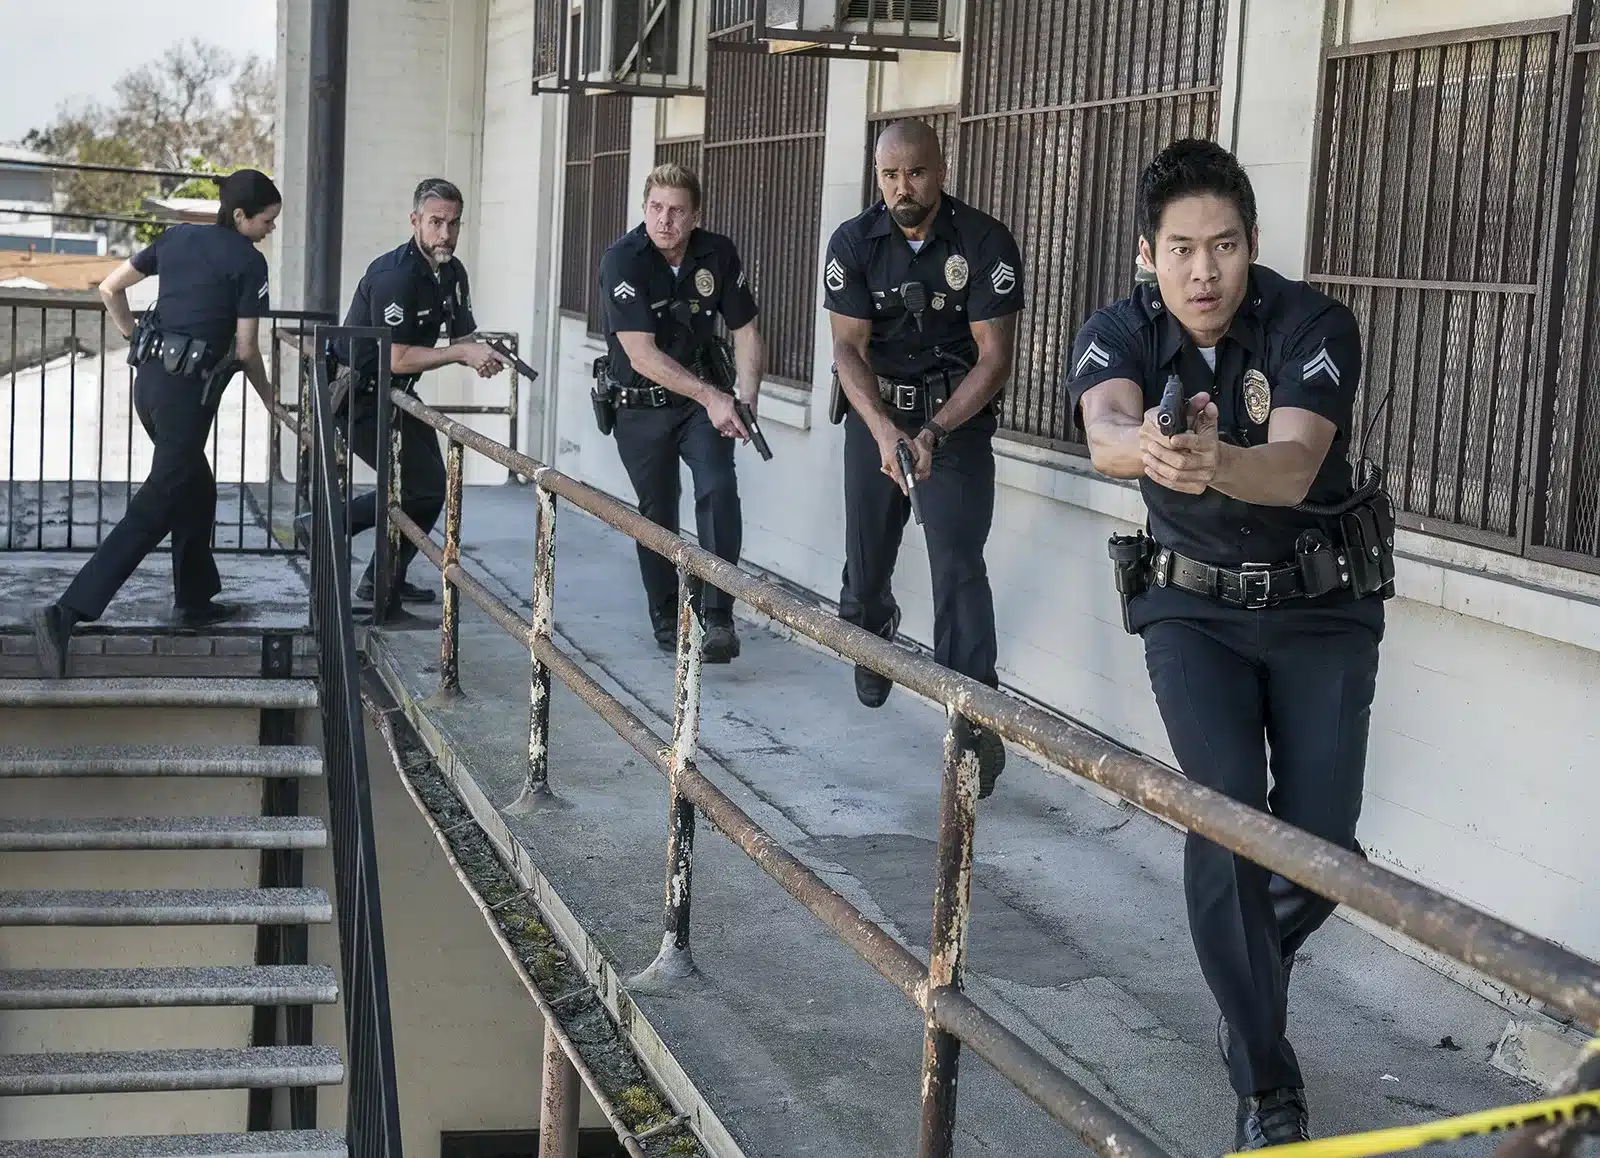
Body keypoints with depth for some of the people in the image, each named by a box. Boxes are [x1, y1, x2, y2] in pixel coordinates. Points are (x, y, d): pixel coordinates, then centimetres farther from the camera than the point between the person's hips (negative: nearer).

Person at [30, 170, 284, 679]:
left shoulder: (177, 238, 14)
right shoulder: (248, 260, -5)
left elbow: (109, 289, 16)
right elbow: (245, 350, -5)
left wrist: (137, 340, 26)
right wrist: (270, 400, 10)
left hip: (149, 380, 8)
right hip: (189, 388, -8)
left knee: (196, 488, 24)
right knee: (154, 508, -8)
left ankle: (194, 599, 31)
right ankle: (68, 612, -16)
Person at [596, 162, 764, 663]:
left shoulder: (719, 254, -9)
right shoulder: (623, 260, -21)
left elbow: (745, 332, -1)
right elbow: (642, 355, -27)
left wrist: (746, 398, -18)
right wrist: (713, 397, -33)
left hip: (702, 399, 2)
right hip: (641, 406, -2)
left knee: (718, 488, -19)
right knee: (657, 513, 7)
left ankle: (718, 617, -18)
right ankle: (666, 621, 25)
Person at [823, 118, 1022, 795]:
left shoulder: (985, 243, -13)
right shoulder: (855, 244, -6)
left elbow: (995, 357, -14)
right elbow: (848, 347, -10)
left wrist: (933, 433, -24)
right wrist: (885, 431, -27)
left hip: (958, 416, -3)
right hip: (875, 413, 3)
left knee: (958, 567, -15)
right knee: (866, 556, 12)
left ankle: (976, 721, -18)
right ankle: (869, 631, 48)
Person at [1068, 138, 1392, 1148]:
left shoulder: (1313, 326, -19)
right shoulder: (1120, 335, -13)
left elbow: (1292, 466, -35)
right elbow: (1104, 432, -36)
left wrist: (1217, 463, -58)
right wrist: (1145, 446, -61)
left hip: (1321, 606, 0)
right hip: (1196, 609, 1)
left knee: (1321, 839, -7)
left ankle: (1248, 979, 29)